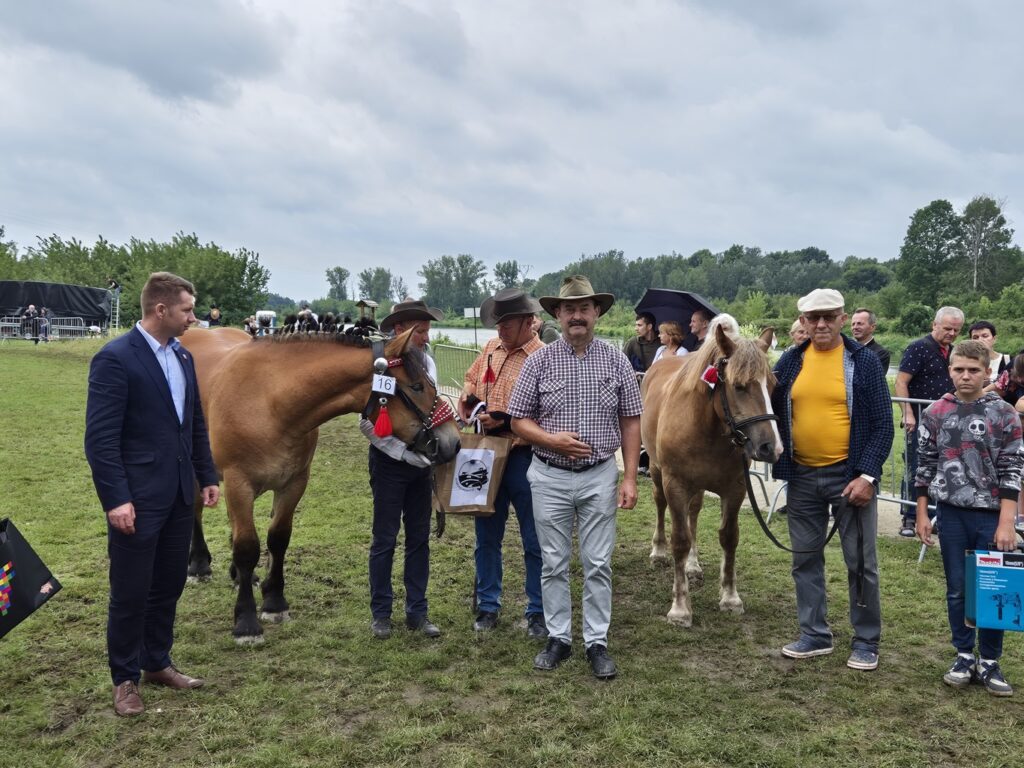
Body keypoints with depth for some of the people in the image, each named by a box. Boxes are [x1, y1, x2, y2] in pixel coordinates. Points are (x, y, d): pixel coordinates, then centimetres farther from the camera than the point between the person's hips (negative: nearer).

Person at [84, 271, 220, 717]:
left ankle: (157, 663, 33)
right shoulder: (114, 358, -14)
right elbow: (100, 438, -17)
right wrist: (116, 499, -20)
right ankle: (125, 679, 22)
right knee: (130, 592, 6)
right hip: (137, 499, -7)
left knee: (169, 584, 17)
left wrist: (208, 477, 13)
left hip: (179, 495, 7)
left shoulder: (183, 357, 9)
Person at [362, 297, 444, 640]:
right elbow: (368, 422, -16)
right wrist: (404, 452, -16)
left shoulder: (427, 362, 4)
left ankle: (416, 611, 21)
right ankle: (380, 613, 18)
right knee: (385, 540, 5)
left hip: (421, 463, 6)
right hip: (389, 462, -6)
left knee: (419, 539, 11)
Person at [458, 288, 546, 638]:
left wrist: (505, 420, -25)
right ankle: (488, 605, 28)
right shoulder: (491, 348, 8)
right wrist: (468, 400, 1)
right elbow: (471, 380, 22)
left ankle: (538, 611, 19)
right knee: (487, 536, 15)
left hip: (523, 456, -6)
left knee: (534, 540, 5)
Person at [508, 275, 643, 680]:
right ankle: (558, 638, 24)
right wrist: (554, 440, -18)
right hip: (550, 477, 0)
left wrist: (630, 478, -4)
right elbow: (519, 421, 0)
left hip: (599, 477, 0)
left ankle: (596, 642, 19)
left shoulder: (616, 361, -1)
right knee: (554, 563, 10)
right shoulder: (539, 361, -3)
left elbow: (630, 422, 1)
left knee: (598, 564, 6)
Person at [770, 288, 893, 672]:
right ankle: (815, 634, 26)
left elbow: (882, 425, -7)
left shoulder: (865, 361, -6)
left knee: (860, 561, 5)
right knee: (805, 558, 12)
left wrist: (867, 475, -14)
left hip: (849, 475, -4)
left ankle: (866, 641, 20)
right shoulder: (790, 362, 3)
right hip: (801, 477, 4)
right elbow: (773, 412, 10)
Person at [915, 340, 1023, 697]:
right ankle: (964, 657, 22)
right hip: (951, 513, 2)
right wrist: (922, 514, 4)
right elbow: (925, 465, 6)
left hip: (991, 515, -1)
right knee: (957, 589, 9)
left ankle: (989, 662, 18)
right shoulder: (935, 413, 1)